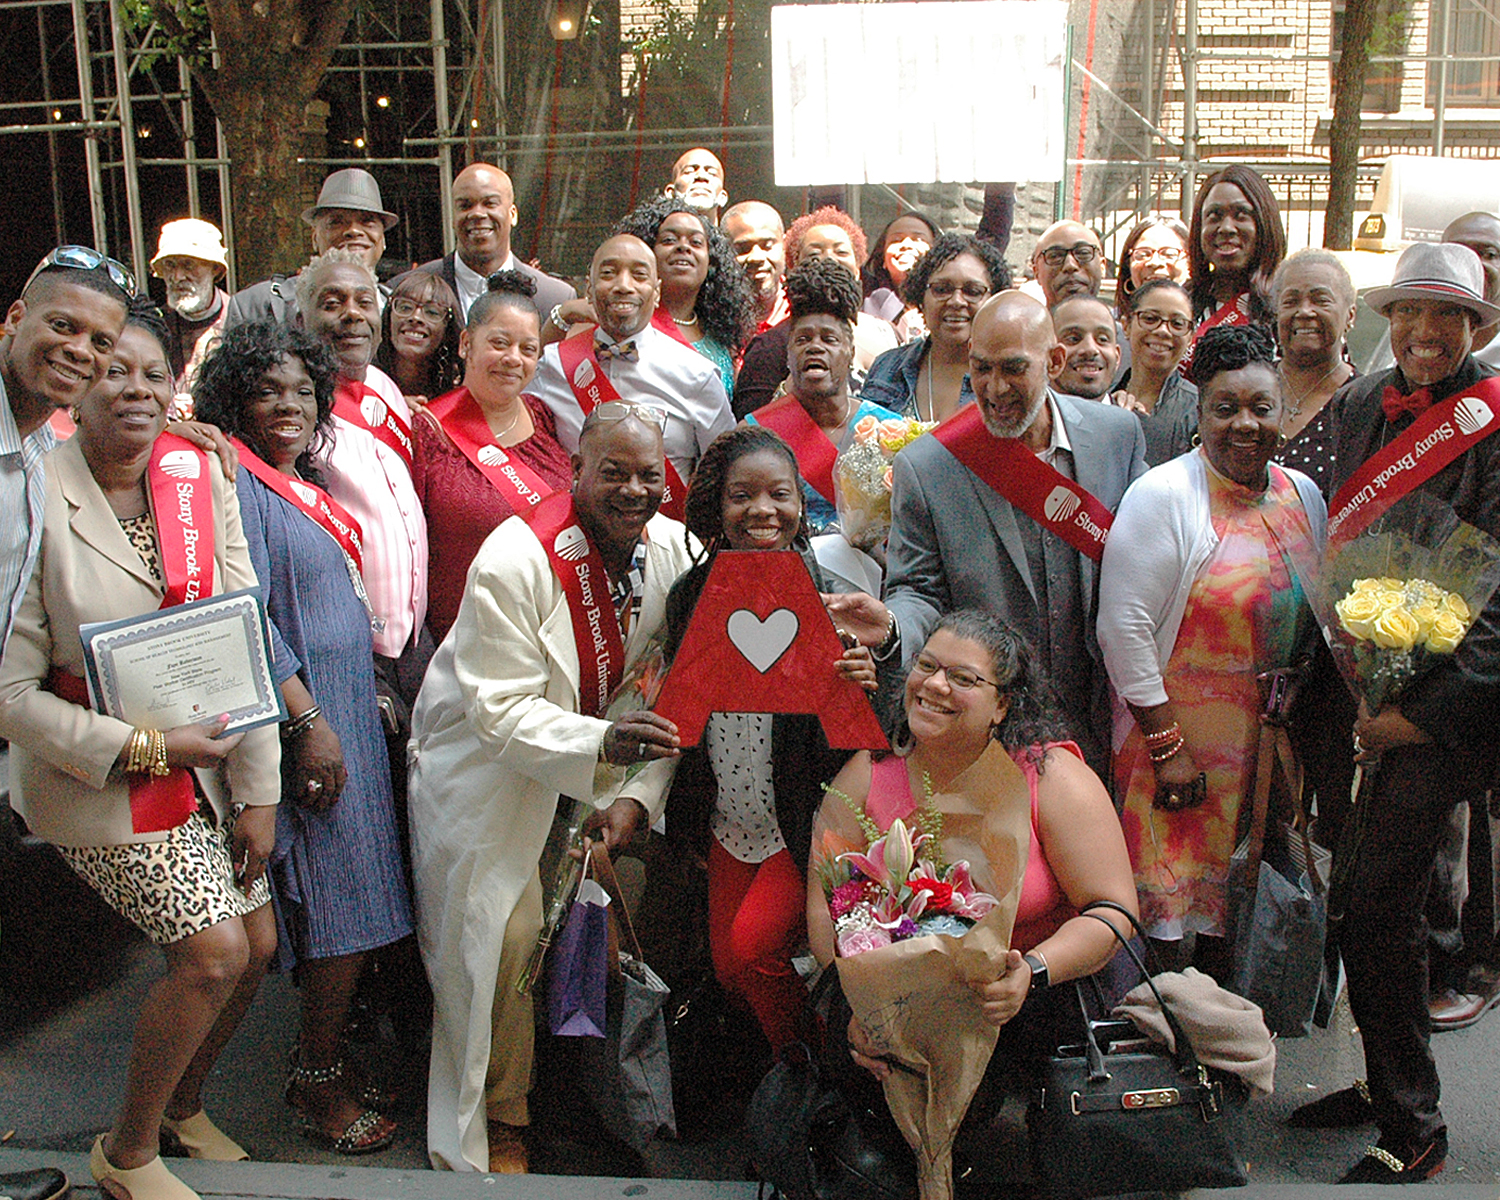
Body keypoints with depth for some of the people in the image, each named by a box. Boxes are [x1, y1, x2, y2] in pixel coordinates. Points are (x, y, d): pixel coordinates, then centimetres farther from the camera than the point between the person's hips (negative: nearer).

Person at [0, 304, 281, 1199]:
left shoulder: (202, 479, -4)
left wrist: (257, 789, -3)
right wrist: (148, 748, -19)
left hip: (203, 765, 6)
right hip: (96, 781, -5)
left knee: (258, 946, 9)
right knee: (214, 951, -9)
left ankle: (182, 1106, 38)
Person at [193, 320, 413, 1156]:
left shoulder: (307, 483, 15)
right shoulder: (235, 483, -11)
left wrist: (376, 694, 19)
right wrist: (307, 719, -20)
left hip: (348, 704, 9)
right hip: (303, 713, -8)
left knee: (357, 903, 11)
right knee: (345, 904, -4)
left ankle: (329, 1052, 25)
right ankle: (318, 1085, 11)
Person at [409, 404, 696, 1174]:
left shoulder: (676, 552, -9)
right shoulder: (514, 561, -25)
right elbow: (501, 711, -26)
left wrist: (638, 793, -16)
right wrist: (602, 743, -42)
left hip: (602, 758, 5)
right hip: (486, 764, -4)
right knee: (503, 938, -8)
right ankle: (499, 1119, 16)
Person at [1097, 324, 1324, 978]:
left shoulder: (1303, 495, 7)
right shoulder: (1163, 495, -14)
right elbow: (1124, 628, -17)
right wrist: (1167, 746, -18)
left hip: (1277, 743, 6)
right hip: (1178, 735, -6)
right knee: (1179, 901, 0)